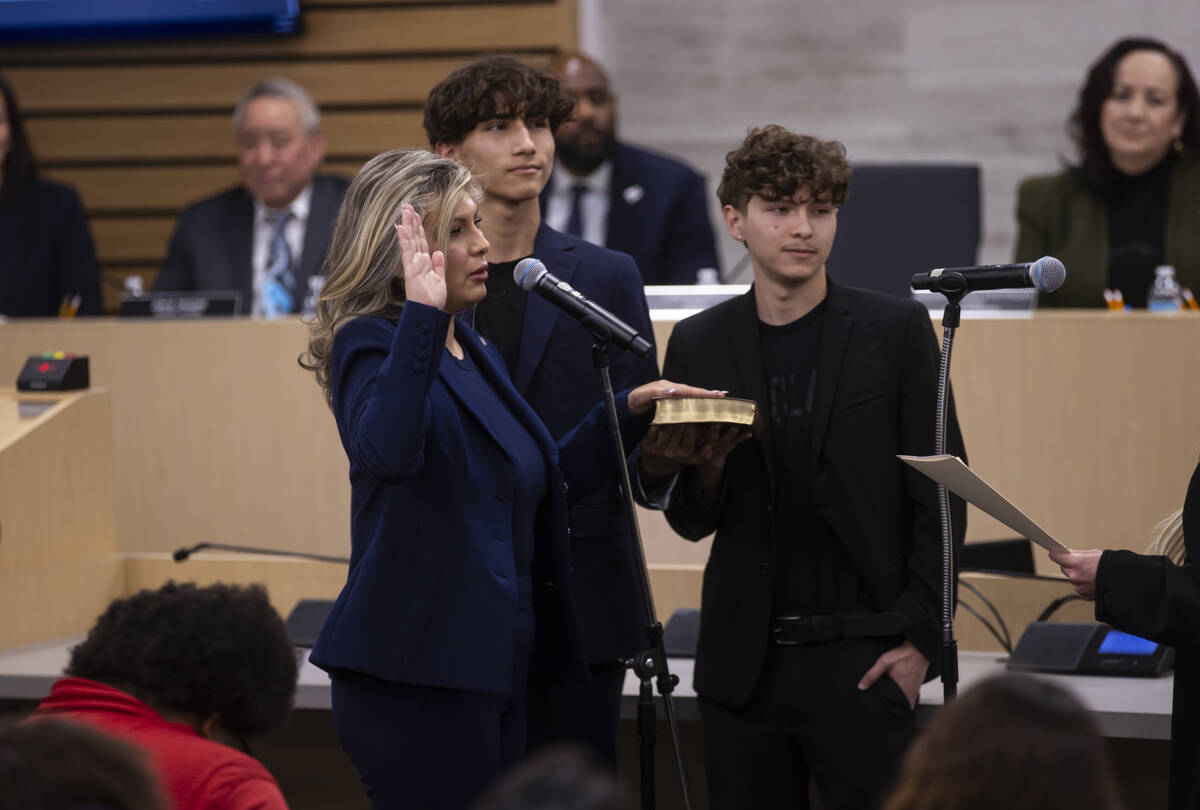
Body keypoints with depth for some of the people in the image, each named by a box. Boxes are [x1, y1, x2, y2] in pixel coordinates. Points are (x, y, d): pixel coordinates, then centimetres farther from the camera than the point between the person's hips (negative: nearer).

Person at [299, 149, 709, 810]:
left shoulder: (477, 354, 18)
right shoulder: (371, 345, -9)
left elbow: (537, 483, 26)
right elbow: (388, 451, -31)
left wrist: (629, 410, 17)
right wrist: (422, 316, -35)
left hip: (490, 668, 9)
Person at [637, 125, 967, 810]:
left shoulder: (896, 330, 0)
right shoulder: (698, 344, 7)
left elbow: (940, 496, 1)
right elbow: (693, 523, 12)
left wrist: (919, 640, -6)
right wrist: (706, 467, -11)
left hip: (862, 656, -3)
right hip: (745, 665, 3)